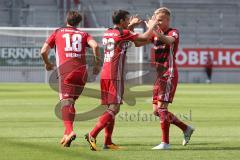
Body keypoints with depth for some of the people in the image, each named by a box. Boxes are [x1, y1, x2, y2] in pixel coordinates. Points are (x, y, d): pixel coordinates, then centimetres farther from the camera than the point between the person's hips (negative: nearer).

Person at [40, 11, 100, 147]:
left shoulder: (58, 32, 18)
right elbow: (95, 45, -2)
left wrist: (47, 64, 30)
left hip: (65, 69, -2)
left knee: (66, 101, -13)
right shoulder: (83, 34, 19)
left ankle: (69, 131, -34)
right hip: (82, 70, 2)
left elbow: (44, 51, 12)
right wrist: (97, 64, 8)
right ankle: (67, 133, 8)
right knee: (72, 101, 16)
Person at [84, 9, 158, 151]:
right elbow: (144, 37, -7)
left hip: (105, 74, 8)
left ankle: (108, 142, 10)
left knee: (110, 108, 12)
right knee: (114, 109, -9)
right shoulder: (123, 33, -8)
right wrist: (152, 26, 11)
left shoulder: (108, 33, 14)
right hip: (115, 76, -8)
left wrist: (131, 26, 37)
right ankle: (92, 135, -20)